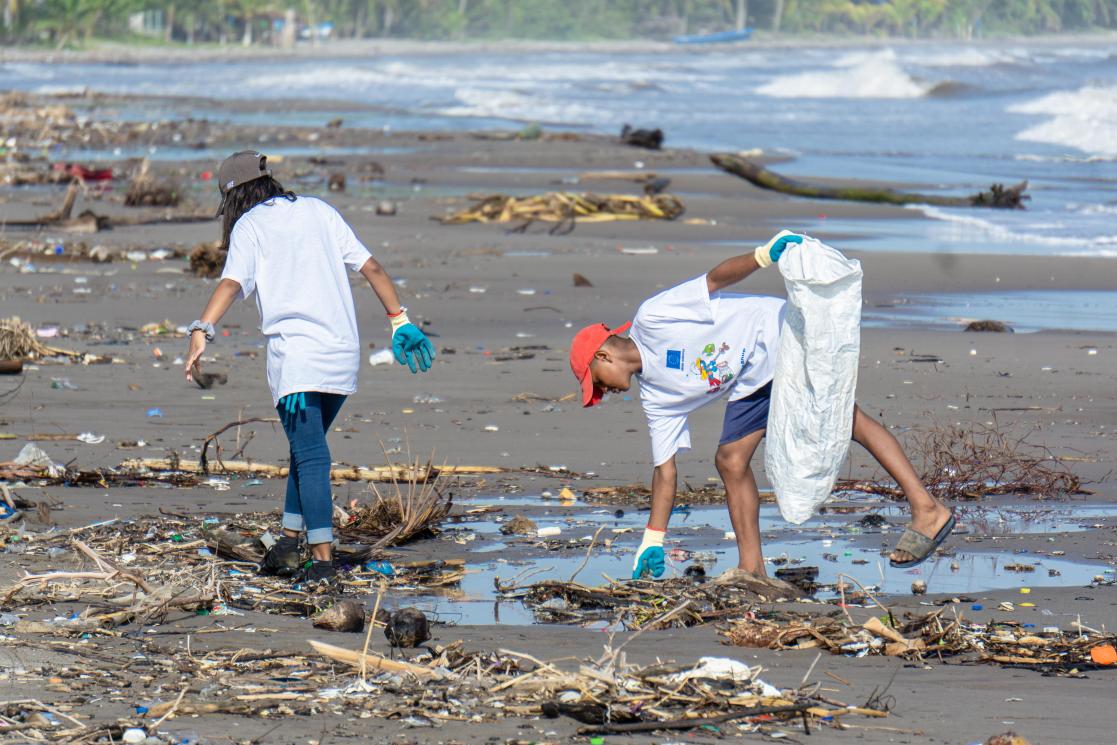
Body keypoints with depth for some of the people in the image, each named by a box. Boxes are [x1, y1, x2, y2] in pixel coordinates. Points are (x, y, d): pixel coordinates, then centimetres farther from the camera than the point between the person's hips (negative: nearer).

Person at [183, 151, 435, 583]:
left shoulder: (248, 226, 3)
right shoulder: (319, 211, 17)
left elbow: (232, 282, -15)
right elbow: (371, 268, 13)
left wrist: (201, 332, -26)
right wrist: (400, 321, 16)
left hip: (294, 354, -5)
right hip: (344, 352, 5)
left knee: (310, 455, -7)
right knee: (308, 448, 20)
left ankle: (322, 557, -16)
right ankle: (290, 540, 19)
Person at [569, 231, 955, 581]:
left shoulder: (650, 319, -11)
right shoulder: (655, 397, 9)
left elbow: (714, 280, -16)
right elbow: (665, 469, 11)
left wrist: (763, 255, -33)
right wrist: (653, 541, 8)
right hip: (753, 383, 8)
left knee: (849, 422, -17)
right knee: (730, 461, -5)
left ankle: (927, 510, -23)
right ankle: (751, 569, -4)